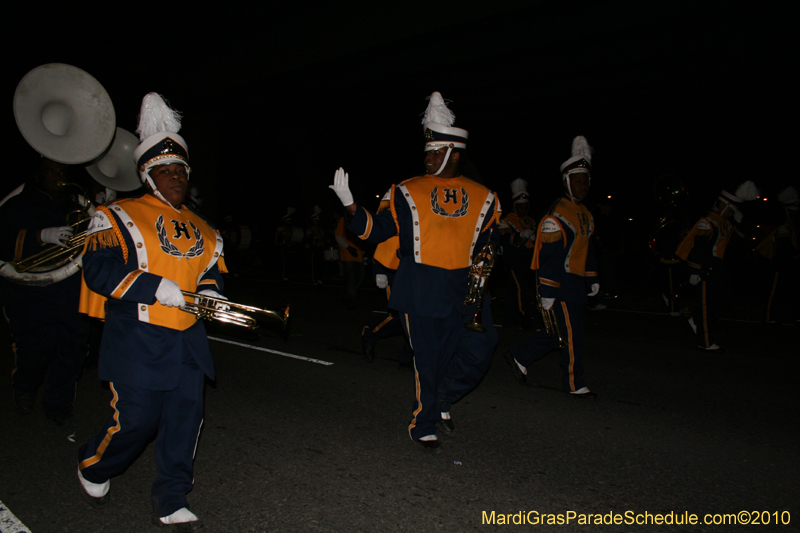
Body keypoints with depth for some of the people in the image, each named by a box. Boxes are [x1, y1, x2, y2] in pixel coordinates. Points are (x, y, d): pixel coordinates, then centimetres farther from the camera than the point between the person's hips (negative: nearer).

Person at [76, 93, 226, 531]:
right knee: (135, 421, 2)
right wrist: (157, 288, -22)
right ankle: (94, 468, 36)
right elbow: (99, 268, -14)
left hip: (187, 340, 5)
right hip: (137, 342, -5)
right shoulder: (119, 217, -2)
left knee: (185, 420, 6)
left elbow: (212, 271, 22)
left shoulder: (201, 229, 15)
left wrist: (209, 292, -2)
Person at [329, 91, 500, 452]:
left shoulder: (482, 198, 8)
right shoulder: (408, 192, 2)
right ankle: (423, 426, 23)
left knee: (477, 356, 3)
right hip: (421, 293, -3)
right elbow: (376, 230, 3)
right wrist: (349, 204, -9)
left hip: (465, 291, 3)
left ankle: (441, 402, 31)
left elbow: (488, 243, 18)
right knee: (429, 362, 3)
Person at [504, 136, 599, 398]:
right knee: (571, 334, -2)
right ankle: (574, 384, 11)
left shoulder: (585, 214, 15)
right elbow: (547, 256, -18)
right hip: (560, 282, -9)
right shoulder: (556, 216, -15)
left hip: (576, 282, 9)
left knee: (557, 331, 12)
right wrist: (547, 292, -19)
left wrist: (592, 279, 21)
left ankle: (520, 356, 25)